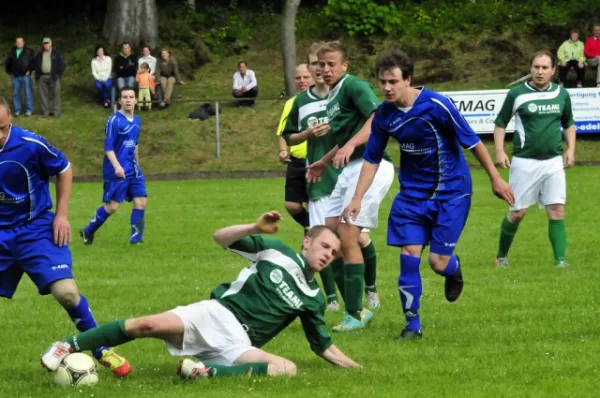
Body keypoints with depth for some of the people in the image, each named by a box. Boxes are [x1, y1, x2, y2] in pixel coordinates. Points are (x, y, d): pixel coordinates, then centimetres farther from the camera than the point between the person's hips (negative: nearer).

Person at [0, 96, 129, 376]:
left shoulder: (30, 145, -16)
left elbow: (64, 171, 2)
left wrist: (61, 215, -3)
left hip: (35, 229, -2)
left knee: (66, 292, -17)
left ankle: (102, 350, 2)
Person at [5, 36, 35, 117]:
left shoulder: (28, 51, 0)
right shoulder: (12, 52, 12)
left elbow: (33, 61, -3)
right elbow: (7, 62, 23)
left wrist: (30, 70, -10)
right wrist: (9, 72, 16)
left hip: (25, 76, -4)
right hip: (15, 76, 4)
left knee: (28, 93, -4)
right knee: (15, 93, 5)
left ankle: (29, 110, 1)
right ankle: (17, 110, 12)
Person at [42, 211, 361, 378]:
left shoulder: (312, 299, 17)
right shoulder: (276, 252, 10)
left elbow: (323, 345, 25)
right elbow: (221, 238, 5)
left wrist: (353, 366, 13)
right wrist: (257, 228, -12)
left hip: (238, 344, 2)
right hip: (218, 315, -2)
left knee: (288, 369, -31)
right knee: (150, 325, -28)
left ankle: (209, 371, -40)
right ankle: (69, 347, -17)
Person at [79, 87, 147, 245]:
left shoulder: (137, 121, 10)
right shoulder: (114, 120, -13)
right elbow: (108, 147, -17)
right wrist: (117, 166, -28)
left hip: (133, 170, 7)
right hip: (117, 171, -7)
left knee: (141, 202, -3)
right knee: (112, 206, -5)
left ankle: (136, 238, 4)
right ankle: (88, 232, 14)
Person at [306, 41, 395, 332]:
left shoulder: (354, 86, -9)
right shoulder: (332, 97, 19)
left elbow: (379, 119, -22)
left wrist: (350, 145, -31)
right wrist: (324, 162, 37)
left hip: (371, 164, -10)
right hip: (350, 168, 10)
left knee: (347, 237, -11)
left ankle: (355, 314, -6)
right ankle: (355, 307, 11)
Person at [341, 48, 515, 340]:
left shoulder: (437, 105, -21)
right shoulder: (384, 115, -5)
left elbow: (472, 142, -12)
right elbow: (372, 159, 6)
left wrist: (495, 178, -7)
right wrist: (357, 199, 0)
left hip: (451, 190, -4)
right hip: (412, 192, 4)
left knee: (438, 262, -6)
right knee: (409, 256, -7)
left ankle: (454, 268, 33)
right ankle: (412, 325, 7)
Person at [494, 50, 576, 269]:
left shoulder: (561, 94, 6)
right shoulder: (517, 94, -4)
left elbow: (569, 124, 21)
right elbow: (500, 123, 4)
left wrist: (570, 149, 8)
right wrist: (499, 151, -7)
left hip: (554, 161, 2)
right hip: (525, 162, -2)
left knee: (557, 210, -7)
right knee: (518, 212, 1)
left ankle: (560, 259, -6)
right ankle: (501, 255, 21)